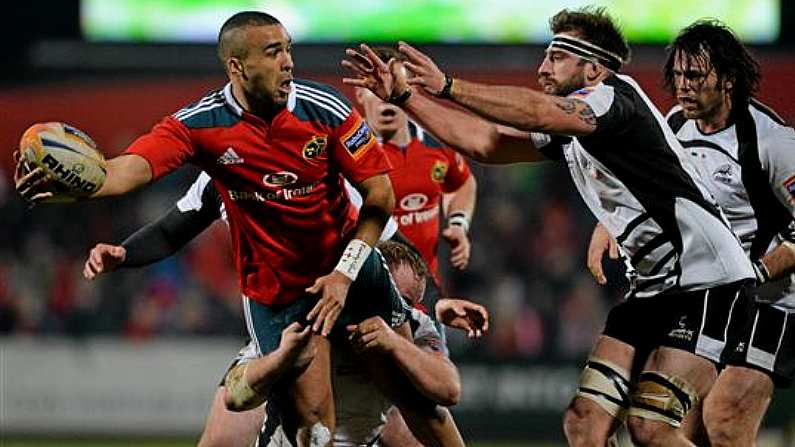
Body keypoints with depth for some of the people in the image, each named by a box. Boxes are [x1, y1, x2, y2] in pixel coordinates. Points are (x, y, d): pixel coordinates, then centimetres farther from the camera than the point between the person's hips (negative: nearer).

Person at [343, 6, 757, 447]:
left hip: (706, 280, -9)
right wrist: (403, 97, 7)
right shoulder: (569, 129, 14)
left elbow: (536, 113, -29)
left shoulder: (616, 97, -13)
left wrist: (448, 87, -33)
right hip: (653, 286, 9)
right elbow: (486, 141, 13)